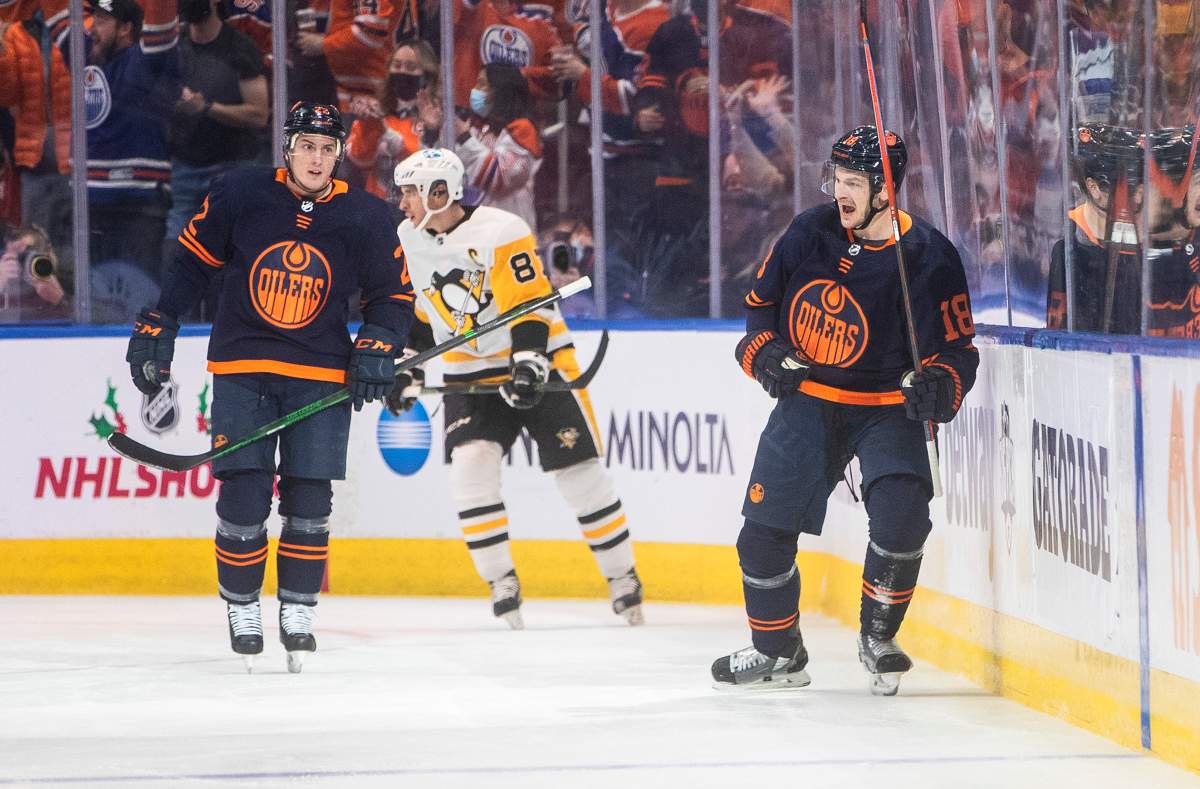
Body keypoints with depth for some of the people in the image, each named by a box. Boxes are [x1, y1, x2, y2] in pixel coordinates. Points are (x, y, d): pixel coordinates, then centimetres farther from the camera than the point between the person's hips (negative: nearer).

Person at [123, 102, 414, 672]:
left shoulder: (362, 217, -2)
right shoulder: (240, 196, -5)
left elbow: (393, 292, 8)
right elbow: (191, 260, 6)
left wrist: (377, 347, -7)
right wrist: (156, 329, 5)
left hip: (322, 375, 1)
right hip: (242, 367, -1)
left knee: (309, 501, -3)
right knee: (243, 497, -8)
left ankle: (297, 610, 14)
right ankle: (241, 606, 10)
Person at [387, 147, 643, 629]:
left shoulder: (501, 232, -21)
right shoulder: (409, 240, 0)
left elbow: (529, 305, -24)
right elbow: (416, 312, 14)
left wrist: (529, 367, -34)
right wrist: (405, 368, 8)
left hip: (539, 363, -5)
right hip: (470, 371, 5)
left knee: (579, 471, -4)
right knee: (471, 464, -16)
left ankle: (622, 576, 12)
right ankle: (500, 581, -7)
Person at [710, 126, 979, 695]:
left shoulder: (928, 258, -15)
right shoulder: (810, 232, -3)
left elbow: (957, 346, -10)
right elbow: (762, 300, 13)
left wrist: (940, 384, -30)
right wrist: (764, 350, -4)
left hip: (886, 408, -3)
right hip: (807, 397, 3)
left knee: (901, 515, -24)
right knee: (765, 525, 0)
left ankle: (878, 637, -1)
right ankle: (777, 651, 20)